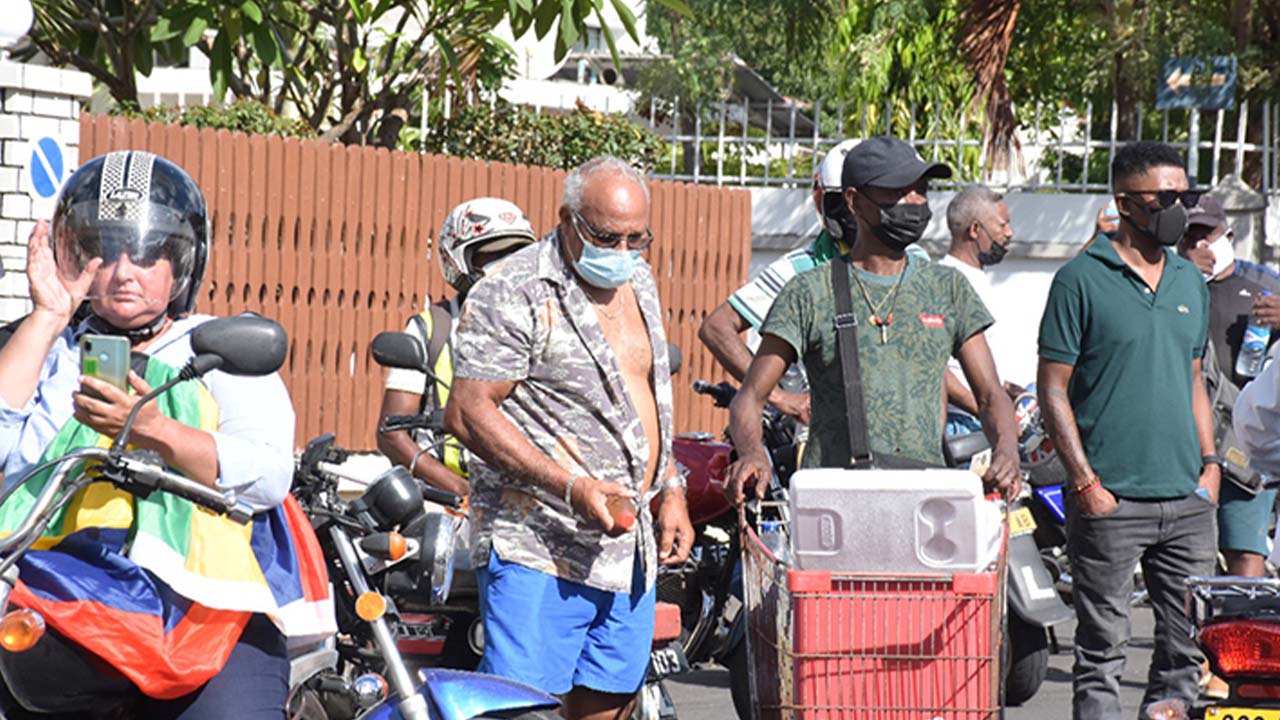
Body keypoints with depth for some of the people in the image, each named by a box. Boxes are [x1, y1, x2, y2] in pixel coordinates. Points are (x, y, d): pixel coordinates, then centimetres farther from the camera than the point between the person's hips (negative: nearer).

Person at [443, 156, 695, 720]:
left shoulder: (639, 282, 16)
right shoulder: (514, 293, -10)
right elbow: (468, 412, -16)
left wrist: (671, 491, 16)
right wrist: (571, 487, -22)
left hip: (629, 545, 8)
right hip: (539, 547, -8)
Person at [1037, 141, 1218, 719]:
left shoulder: (1190, 282, 14)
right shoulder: (1082, 279, -4)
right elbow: (1053, 389, -5)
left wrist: (1210, 464, 10)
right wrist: (1086, 482, -11)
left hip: (1188, 499, 6)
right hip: (1111, 499, -5)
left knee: (1190, 647, 7)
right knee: (1102, 649, -1)